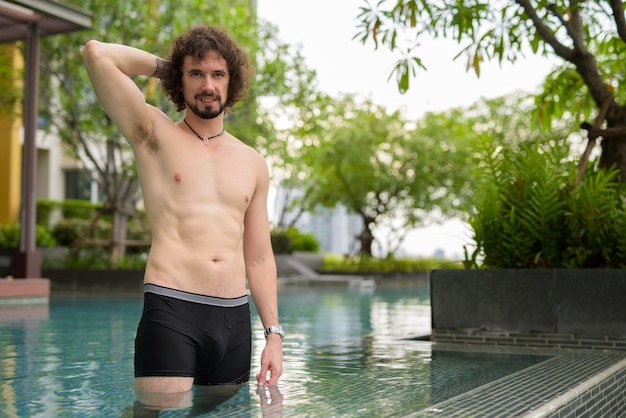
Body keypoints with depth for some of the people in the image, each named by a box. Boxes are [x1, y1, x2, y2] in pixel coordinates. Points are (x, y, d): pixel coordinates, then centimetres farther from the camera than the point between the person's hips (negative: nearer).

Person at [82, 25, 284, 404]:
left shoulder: (253, 163, 16)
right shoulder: (155, 134, 5)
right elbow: (97, 53, -6)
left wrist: (274, 334, 9)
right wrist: (163, 67, 10)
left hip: (235, 318, 4)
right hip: (171, 312, -4)